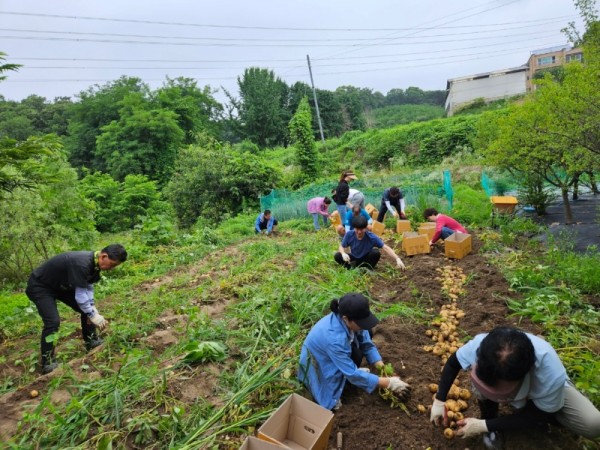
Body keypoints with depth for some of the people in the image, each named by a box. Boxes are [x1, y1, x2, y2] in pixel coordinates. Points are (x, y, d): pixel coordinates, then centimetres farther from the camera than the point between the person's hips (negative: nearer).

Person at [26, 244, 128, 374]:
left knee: (87, 309, 5)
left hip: (61, 285, 9)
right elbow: (80, 296, -33)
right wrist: (93, 315, -23)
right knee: (53, 321, -20)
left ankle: (91, 342, 19)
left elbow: (88, 287, 2)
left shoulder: (94, 263, -9)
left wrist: (92, 308, -9)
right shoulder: (81, 264, -38)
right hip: (39, 286, -9)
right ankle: (47, 363, -6)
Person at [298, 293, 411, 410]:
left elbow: (367, 344, -8)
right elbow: (352, 374, -35)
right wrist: (388, 383, -31)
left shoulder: (351, 320, -21)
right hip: (316, 365, -6)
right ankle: (329, 396, -1)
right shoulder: (334, 338, -41)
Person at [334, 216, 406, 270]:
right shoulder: (349, 234, -22)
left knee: (376, 252, -33)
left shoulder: (371, 237, -26)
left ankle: (369, 270, -7)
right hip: (354, 259, 1)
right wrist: (343, 254, -33)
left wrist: (397, 259, -40)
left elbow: (386, 248, -28)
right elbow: (341, 247, -8)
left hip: (366, 259, -1)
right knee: (337, 256, -24)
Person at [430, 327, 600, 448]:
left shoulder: (551, 374, -43)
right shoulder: (480, 345, -40)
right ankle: (490, 416, -3)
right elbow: (453, 362, -16)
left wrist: (485, 425, -26)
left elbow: (537, 416, -25)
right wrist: (439, 400, -19)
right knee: (481, 381, -33)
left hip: (546, 388, 0)